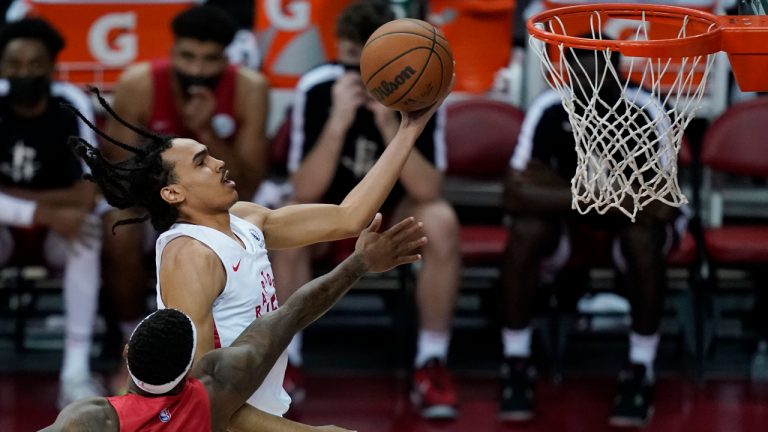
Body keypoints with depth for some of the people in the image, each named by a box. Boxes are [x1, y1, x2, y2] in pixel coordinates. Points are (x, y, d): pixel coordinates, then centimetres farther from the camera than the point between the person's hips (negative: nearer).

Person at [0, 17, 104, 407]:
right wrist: (45, 213, -38)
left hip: (56, 230, 0)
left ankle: (75, 372, -34)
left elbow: (86, 196, -21)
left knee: (86, 233, -33)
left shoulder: (71, 104, -17)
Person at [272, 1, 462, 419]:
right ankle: (286, 364, -18)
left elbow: (427, 191, -27)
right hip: (331, 203, 0)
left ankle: (431, 365, -19)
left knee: (441, 223, -32)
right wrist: (338, 122, -40)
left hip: (398, 209, 0)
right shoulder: (316, 88, -22)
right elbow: (304, 192, -27)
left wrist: (389, 125, -40)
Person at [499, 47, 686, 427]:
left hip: (628, 220, -1)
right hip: (569, 224, 1)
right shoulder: (549, 111, -21)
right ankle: (516, 363, -17)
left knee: (644, 234, -35)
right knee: (526, 228, -30)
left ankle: (641, 370, -20)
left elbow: (664, 206, -29)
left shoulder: (645, 114, -25)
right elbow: (517, 193, -27)